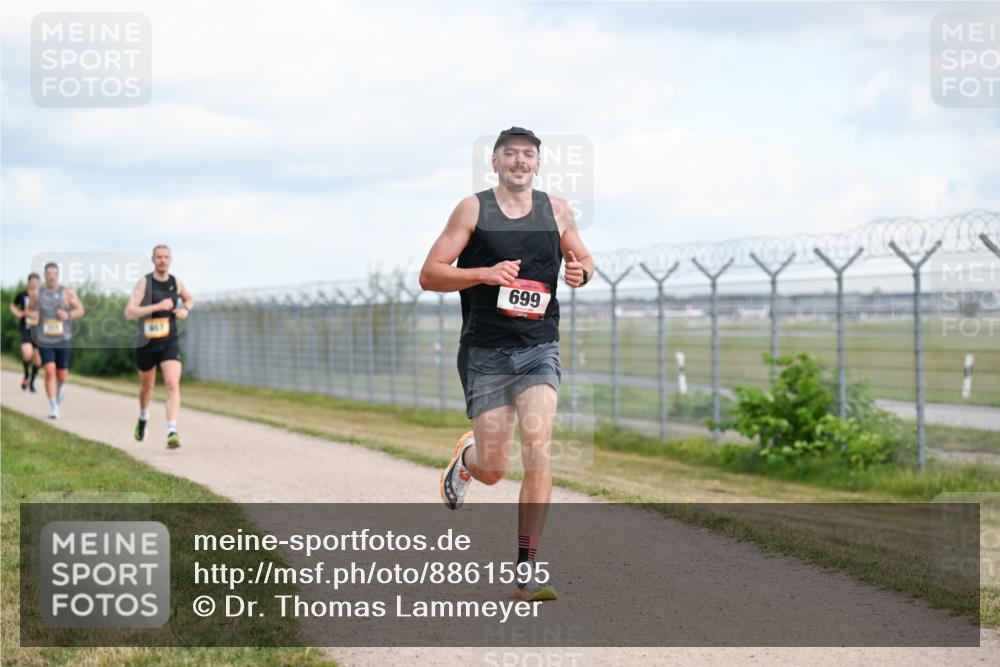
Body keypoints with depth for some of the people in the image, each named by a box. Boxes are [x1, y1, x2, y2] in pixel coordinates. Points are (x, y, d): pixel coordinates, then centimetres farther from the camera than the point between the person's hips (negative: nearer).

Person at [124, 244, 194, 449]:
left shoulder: (176, 282, 3)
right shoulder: (144, 282, -9)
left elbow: (189, 299, 25)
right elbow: (129, 312, -19)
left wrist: (185, 310, 2)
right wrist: (157, 306, -25)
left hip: (170, 342, 1)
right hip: (147, 342, -1)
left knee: (172, 384, -18)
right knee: (147, 386, 18)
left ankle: (172, 432, -26)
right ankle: (143, 418, 48)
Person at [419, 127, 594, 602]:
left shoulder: (557, 210, 7)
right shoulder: (473, 209, -2)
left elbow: (582, 258, 22)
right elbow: (429, 275, -4)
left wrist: (581, 271, -3)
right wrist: (484, 273, -19)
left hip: (539, 349, 1)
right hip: (485, 352, -1)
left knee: (536, 448, -17)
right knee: (493, 469, 0)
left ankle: (526, 572, -11)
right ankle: (466, 459, 41)